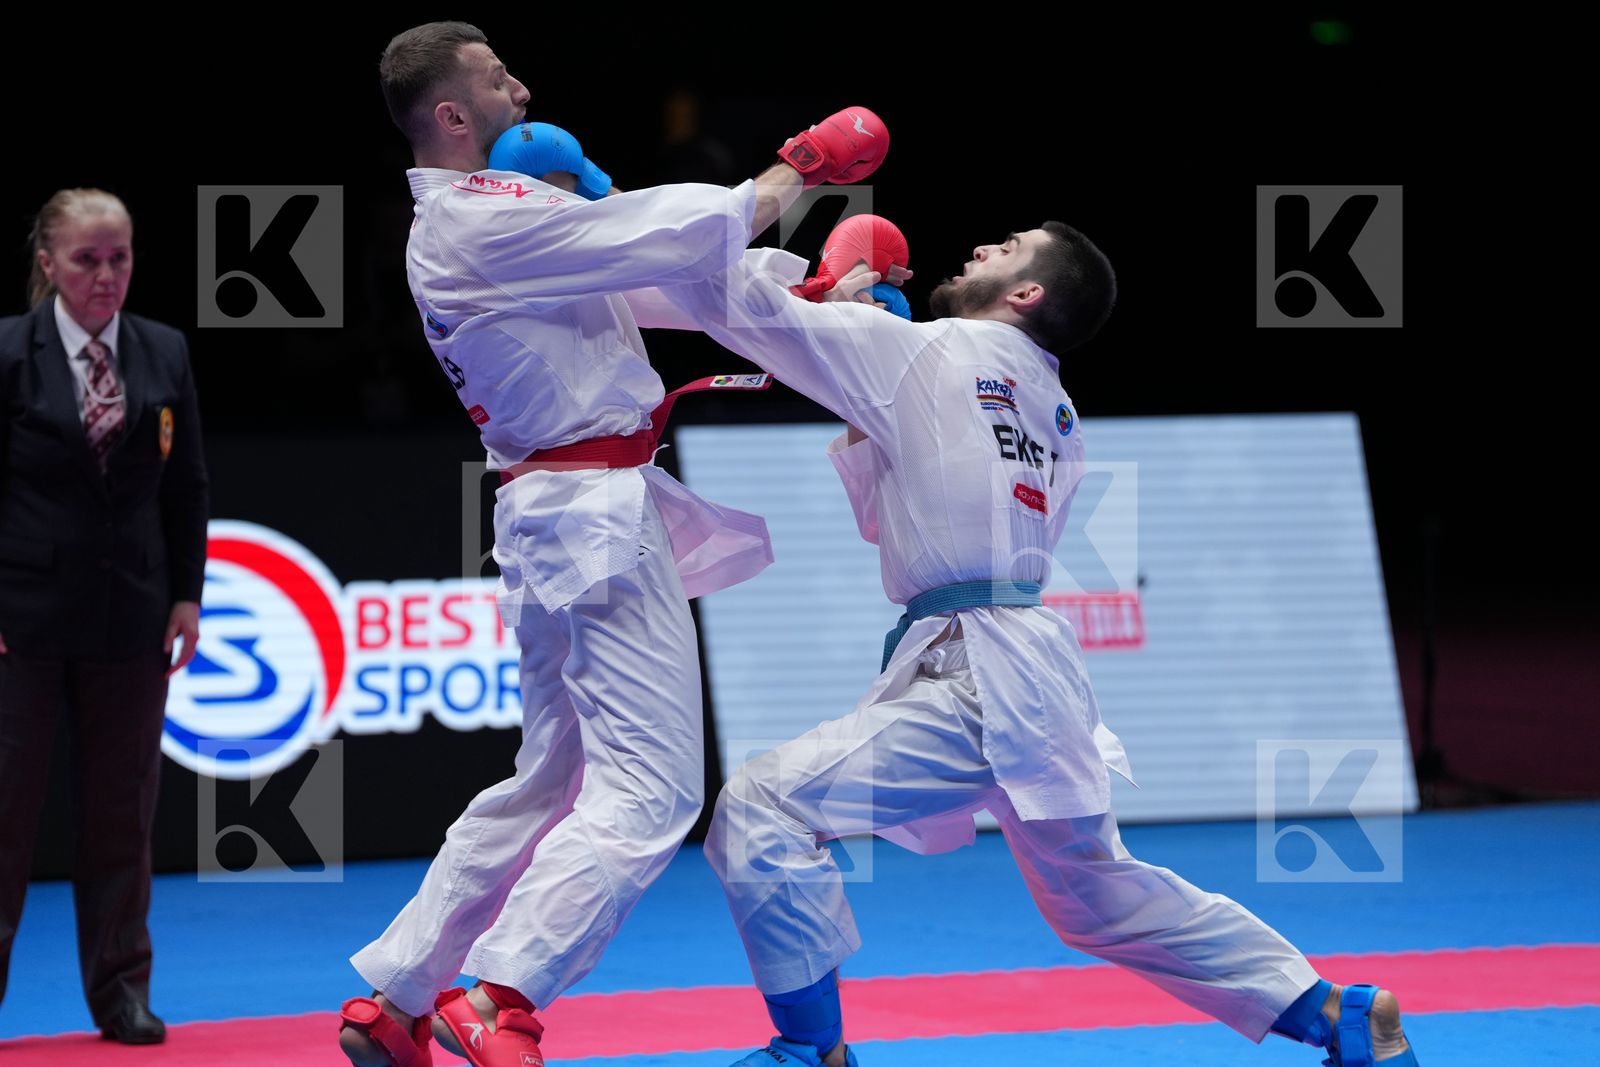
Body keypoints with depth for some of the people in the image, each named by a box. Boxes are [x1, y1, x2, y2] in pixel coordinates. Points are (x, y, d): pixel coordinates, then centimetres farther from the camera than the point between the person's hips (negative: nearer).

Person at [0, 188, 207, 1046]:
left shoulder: (165, 354, 5)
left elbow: (186, 487, 9)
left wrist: (186, 597, 4)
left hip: (130, 617, 3)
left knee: (121, 813, 9)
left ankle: (122, 991, 18)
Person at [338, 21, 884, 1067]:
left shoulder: (466, 224, 16)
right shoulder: (485, 222, -15)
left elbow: (637, 266, 18)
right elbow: (686, 236, -14)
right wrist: (800, 170, 0)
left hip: (558, 512, 10)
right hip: (594, 511, -10)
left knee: (551, 784, 17)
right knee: (652, 787, -11)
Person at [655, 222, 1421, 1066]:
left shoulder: (931, 353, -5)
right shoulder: (1051, 411, 18)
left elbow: (740, 305, -4)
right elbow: (891, 515, 29)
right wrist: (863, 414, 20)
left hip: (974, 681, -9)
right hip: (1035, 672, 9)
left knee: (762, 811, -10)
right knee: (1098, 897, 23)